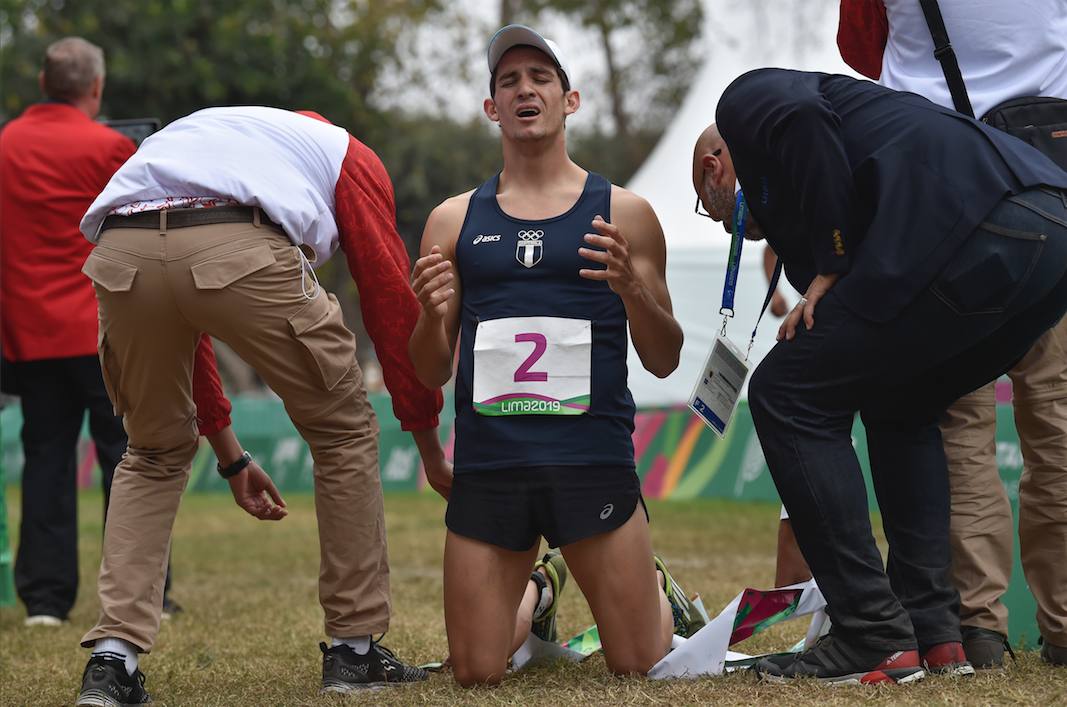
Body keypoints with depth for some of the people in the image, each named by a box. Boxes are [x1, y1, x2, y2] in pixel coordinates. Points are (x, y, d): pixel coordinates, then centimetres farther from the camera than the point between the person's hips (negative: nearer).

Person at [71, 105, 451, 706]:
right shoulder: (349, 156, 32)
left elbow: (179, 334, 43)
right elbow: (392, 302, 26)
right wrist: (431, 449, 33)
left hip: (120, 254, 4)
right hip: (242, 249, -4)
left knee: (155, 454, 27)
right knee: (345, 432, 18)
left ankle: (112, 659, 13)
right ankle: (355, 649, 22)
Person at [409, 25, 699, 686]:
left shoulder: (623, 213, 7)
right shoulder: (454, 221, 11)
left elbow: (664, 360, 7)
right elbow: (430, 375, 12)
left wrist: (634, 289, -13)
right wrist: (432, 316, -10)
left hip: (592, 459, -2)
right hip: (488, 464, 2)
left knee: (637, 663, -1)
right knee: (476, 673, 1)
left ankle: (661, 598, 34)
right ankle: (534, 598, 34)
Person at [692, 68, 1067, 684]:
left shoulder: (743, 101, 17)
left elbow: (801, 117, -10)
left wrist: (829, 268, 0)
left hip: (974, 232, -9)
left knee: (785, 396, 3)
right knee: (898, 407, 30)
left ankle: (875, 641, 1)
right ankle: (933, 630, 20)